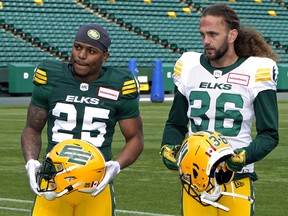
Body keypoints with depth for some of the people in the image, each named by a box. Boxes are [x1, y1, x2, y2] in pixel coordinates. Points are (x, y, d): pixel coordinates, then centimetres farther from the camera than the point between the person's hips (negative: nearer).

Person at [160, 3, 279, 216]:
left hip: (236, 180, -3)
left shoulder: (255, 72, -4)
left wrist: (245, 156, -18)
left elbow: (269, 134, -1)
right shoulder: (189, 68, 7)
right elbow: (176, 124, 18)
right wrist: (168, 148, -2)